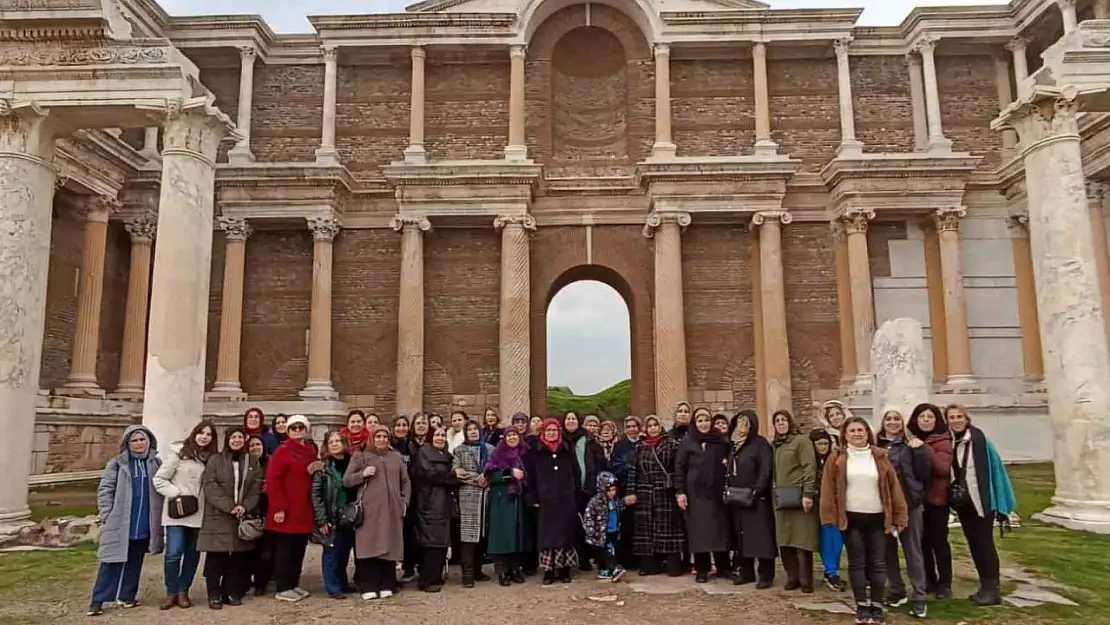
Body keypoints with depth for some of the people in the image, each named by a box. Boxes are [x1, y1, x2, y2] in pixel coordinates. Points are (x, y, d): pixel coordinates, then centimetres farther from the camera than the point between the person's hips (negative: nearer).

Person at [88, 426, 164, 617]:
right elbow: (105, 489, -3)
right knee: (112, 562, 0)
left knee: (135, 563, 11)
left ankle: (127, 596, 22)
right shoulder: (117, 464, -1)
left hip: (144, 525, 3)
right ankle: (98, 600, 7)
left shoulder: (156, 463, 7)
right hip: (119, 523, -3)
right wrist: (107, 515, -9)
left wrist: (160, 518, 5)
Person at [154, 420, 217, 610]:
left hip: (198, 513, 4)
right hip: (177, 512, -4)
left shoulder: (211, 458, 6)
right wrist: (175, 494, -14)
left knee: (193, 553, 9)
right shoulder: (179, 453, -7)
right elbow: (159, 479, -5)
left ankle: (183, 591, 23)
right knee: (174, 553, -8)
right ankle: (171, 592, 11)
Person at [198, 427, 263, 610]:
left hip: (243, 517, 3)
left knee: (238, 557, 6)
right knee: (216, 558, -1)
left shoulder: (252, 461, 11)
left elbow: (256, 487, 6)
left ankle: (232, 592, 16)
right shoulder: (215, 460, 1)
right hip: (218, 517, -3)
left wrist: (245, 507, -11)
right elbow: (210, 486, -8)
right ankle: (214, 595, 9)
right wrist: (230, 506, -17)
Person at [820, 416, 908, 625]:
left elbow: (893, 486, 3)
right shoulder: (837, 458, -1)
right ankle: (862, 606, 14)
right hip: (851, 518, -1)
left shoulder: (880, 457, 3)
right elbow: (828, 488, -3)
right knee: (857, 562, 4)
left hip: (877, 517, 1)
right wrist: (830, 517, -8)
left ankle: (877, 606, 15)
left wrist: (899, 517, -1)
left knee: (878, 563, 5)